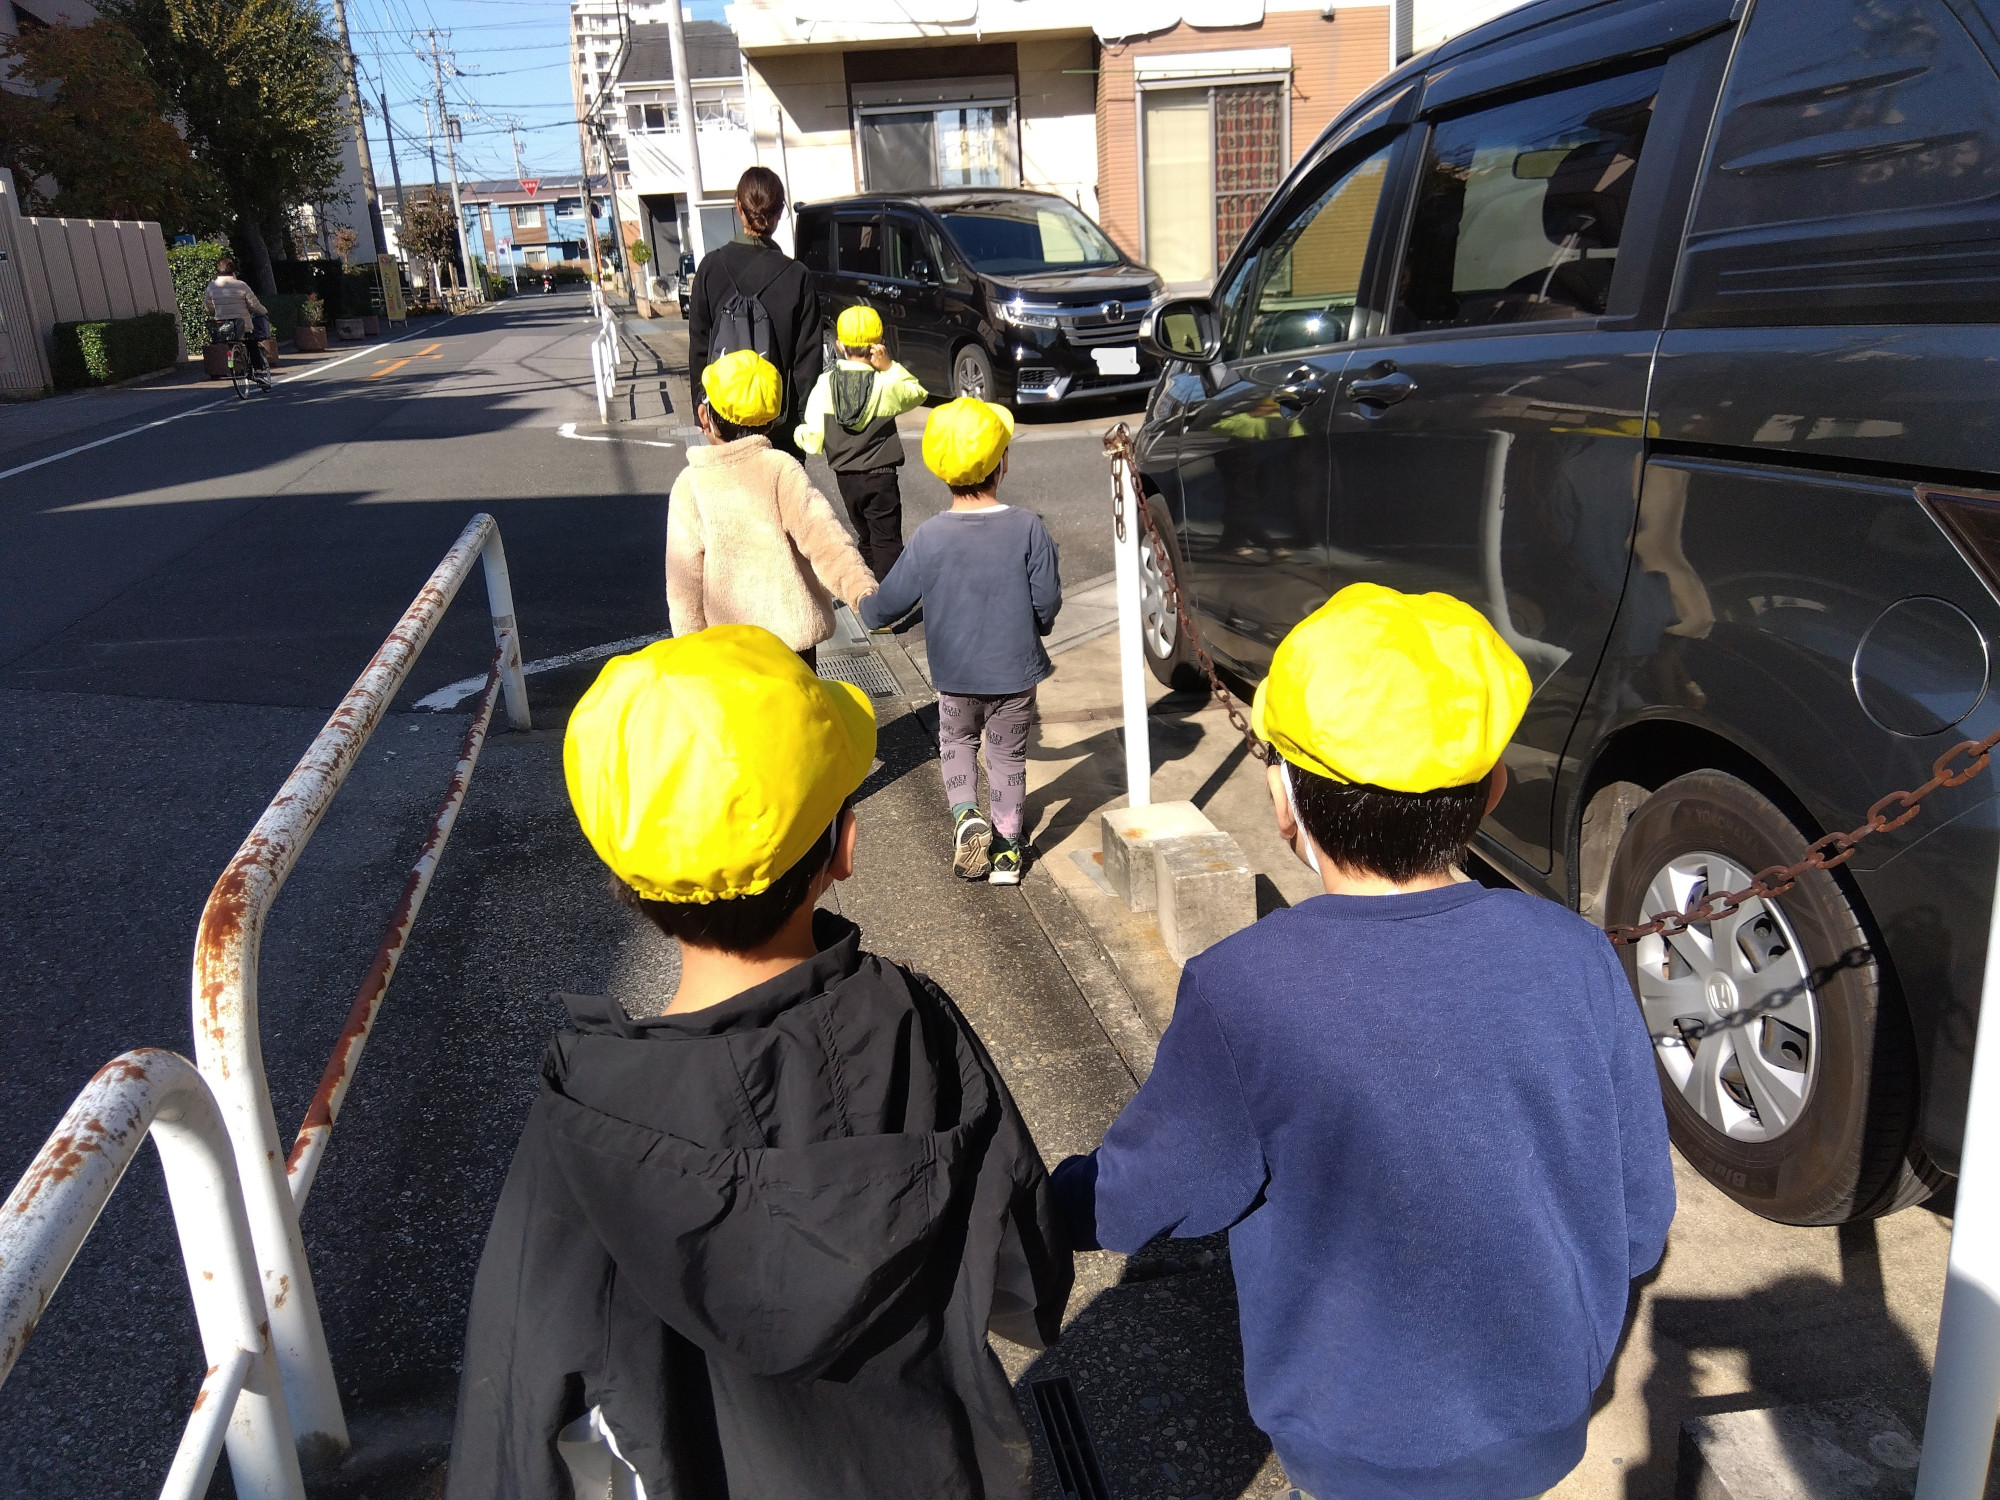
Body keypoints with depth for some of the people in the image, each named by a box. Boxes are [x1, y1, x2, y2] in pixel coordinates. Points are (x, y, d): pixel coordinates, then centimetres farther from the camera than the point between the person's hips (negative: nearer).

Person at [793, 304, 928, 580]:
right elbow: (919, 393, 6)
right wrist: (890, 367, -4)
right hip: (881, 477, -3)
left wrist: (799, 432, 13)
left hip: (845, 477, 3)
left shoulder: (825, 384, -9)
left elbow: (813, 442, -9)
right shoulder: (885, 384, -14)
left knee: (867, 539, 20)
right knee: (887, 544, 0)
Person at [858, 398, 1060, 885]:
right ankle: (1007, 850, 24)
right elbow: (1048, 602, -9)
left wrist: (865, 607, 16)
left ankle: (966, 816, 3)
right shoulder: (1029, 528, -15)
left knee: (957, 741, 25)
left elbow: (885, 607, -8)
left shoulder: (929, 536, -15)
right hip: (1016, 671, 0)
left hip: (956, 674, 0)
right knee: (1008, 755, 17)